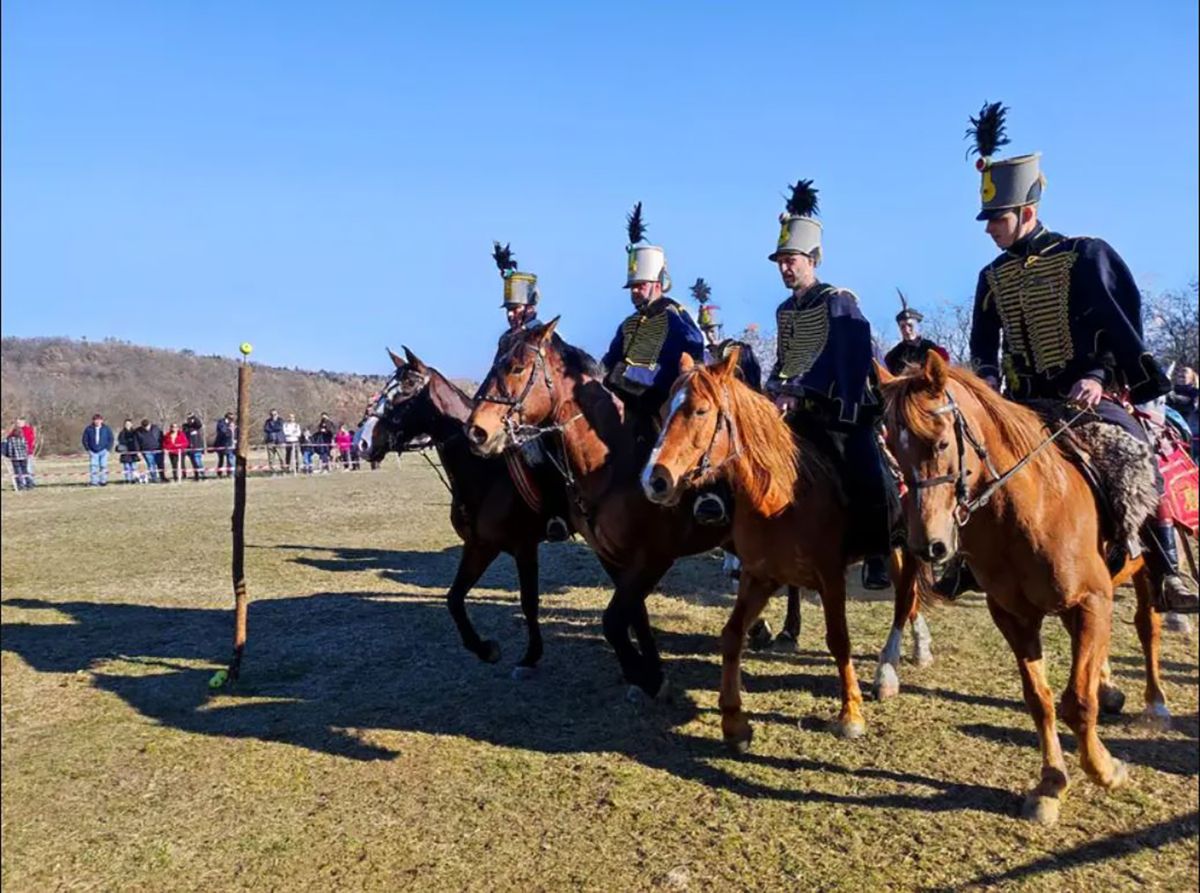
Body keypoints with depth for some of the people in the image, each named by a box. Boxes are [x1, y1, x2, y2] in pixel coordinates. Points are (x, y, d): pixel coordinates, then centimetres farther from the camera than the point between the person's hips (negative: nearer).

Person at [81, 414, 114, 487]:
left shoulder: (107, 429, 2)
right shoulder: (88, 429, 1)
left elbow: (111, 439, 6)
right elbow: (84, 439, 8)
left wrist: (108, 448, -3)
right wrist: (88, 449, 0)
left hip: (103, 451, 0)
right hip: (93, 452, 0)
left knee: (103, 466, -1)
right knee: (93, 466, -6)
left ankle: (103, 481, 6)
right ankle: (93, 482, -3)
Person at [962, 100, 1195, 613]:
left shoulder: (1085, 254, -4)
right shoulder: (993, 277, 8)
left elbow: (1120, 321, -9)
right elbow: (983, 343, 11)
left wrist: (1096, 376, -24)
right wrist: (987, 388, -6)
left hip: (1090, 393, -4)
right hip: (1025, 400, 5)